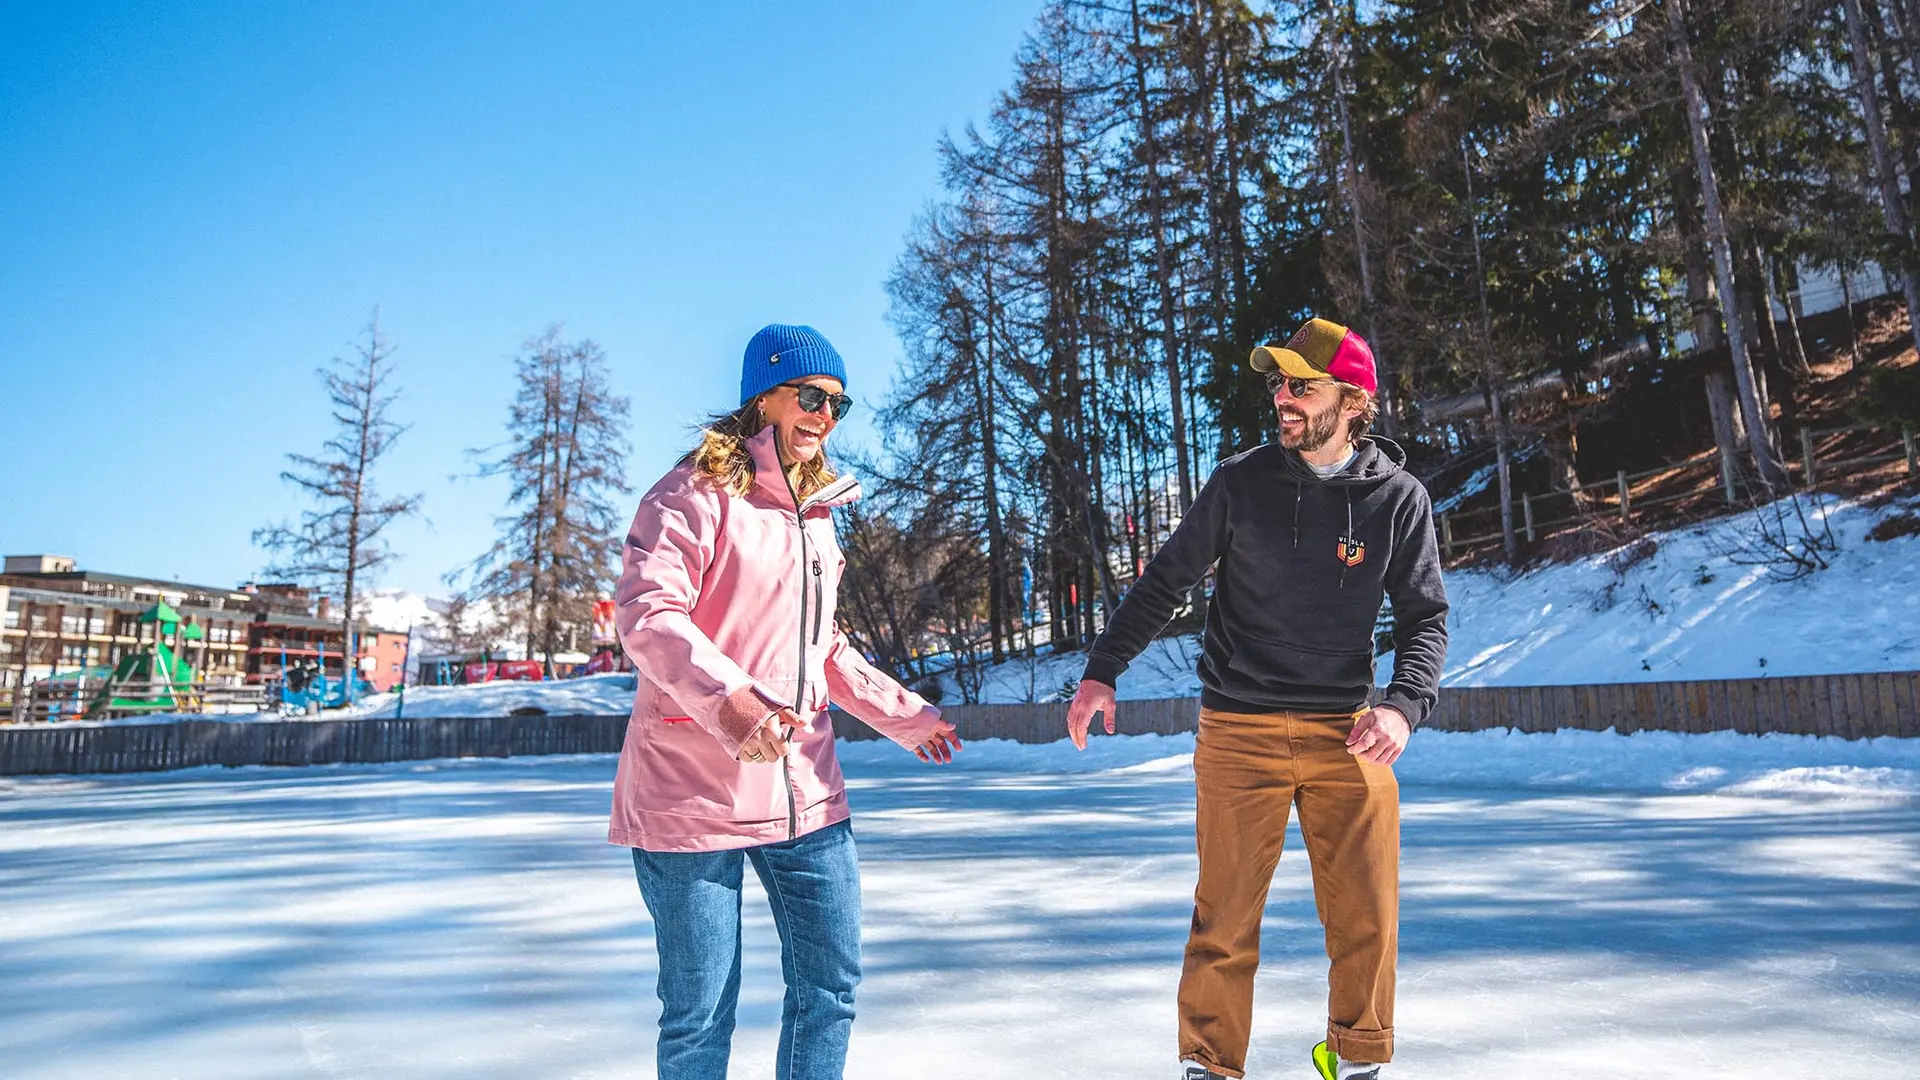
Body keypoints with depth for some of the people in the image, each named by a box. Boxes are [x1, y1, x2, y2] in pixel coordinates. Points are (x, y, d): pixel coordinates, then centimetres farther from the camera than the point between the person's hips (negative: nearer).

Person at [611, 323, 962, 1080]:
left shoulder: (816, 513, 14)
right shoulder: (699, 492, -9)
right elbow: (645, 612, -22)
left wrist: (904, 714, 17)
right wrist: (727, 697, -38)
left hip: (804, 791, 7)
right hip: (695, 791, -7)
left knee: (831, 987, 14)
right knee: (700, 1012, 5)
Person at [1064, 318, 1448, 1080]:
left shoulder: (1398, 498, 0)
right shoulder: (1240, 483, -3)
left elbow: (1425, 617, 3)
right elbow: (1165, 582, 3)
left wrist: (1404, 705, -15)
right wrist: (1101, 671, -3)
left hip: (1347, 733, 2)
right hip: (1239, 732, -1)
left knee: (1366, 914, 6)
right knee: (1226, 916, 4)